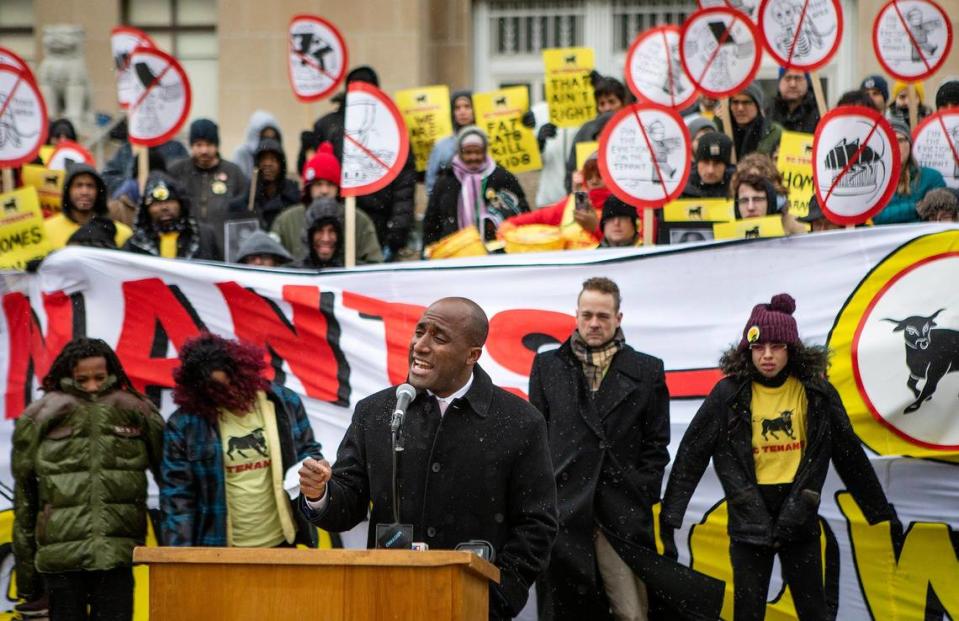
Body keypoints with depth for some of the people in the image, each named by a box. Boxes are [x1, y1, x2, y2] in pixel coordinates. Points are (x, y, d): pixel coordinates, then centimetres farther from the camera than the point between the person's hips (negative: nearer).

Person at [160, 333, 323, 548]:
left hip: (281, 545, 2)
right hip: (218, 554, -2)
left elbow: (309, 453, 14)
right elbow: (176, 497, -5)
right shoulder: (184, 425, -7)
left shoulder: (285, 403, 1)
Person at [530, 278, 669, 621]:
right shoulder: (548, 366, 12)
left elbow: (656, 443, 9)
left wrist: (641, 499, -1)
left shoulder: (646, 371, 10)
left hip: (622, 517, -1)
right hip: (562, 515, 1)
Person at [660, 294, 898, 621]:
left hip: (799, 515, 1)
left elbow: (848, 454, 5)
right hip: (749, 518, -1)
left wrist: (881, 512, 8)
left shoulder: (816, 393, -2)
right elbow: (692, 453, -4)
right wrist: (669, 515, -9)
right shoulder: (729, 395, -5)